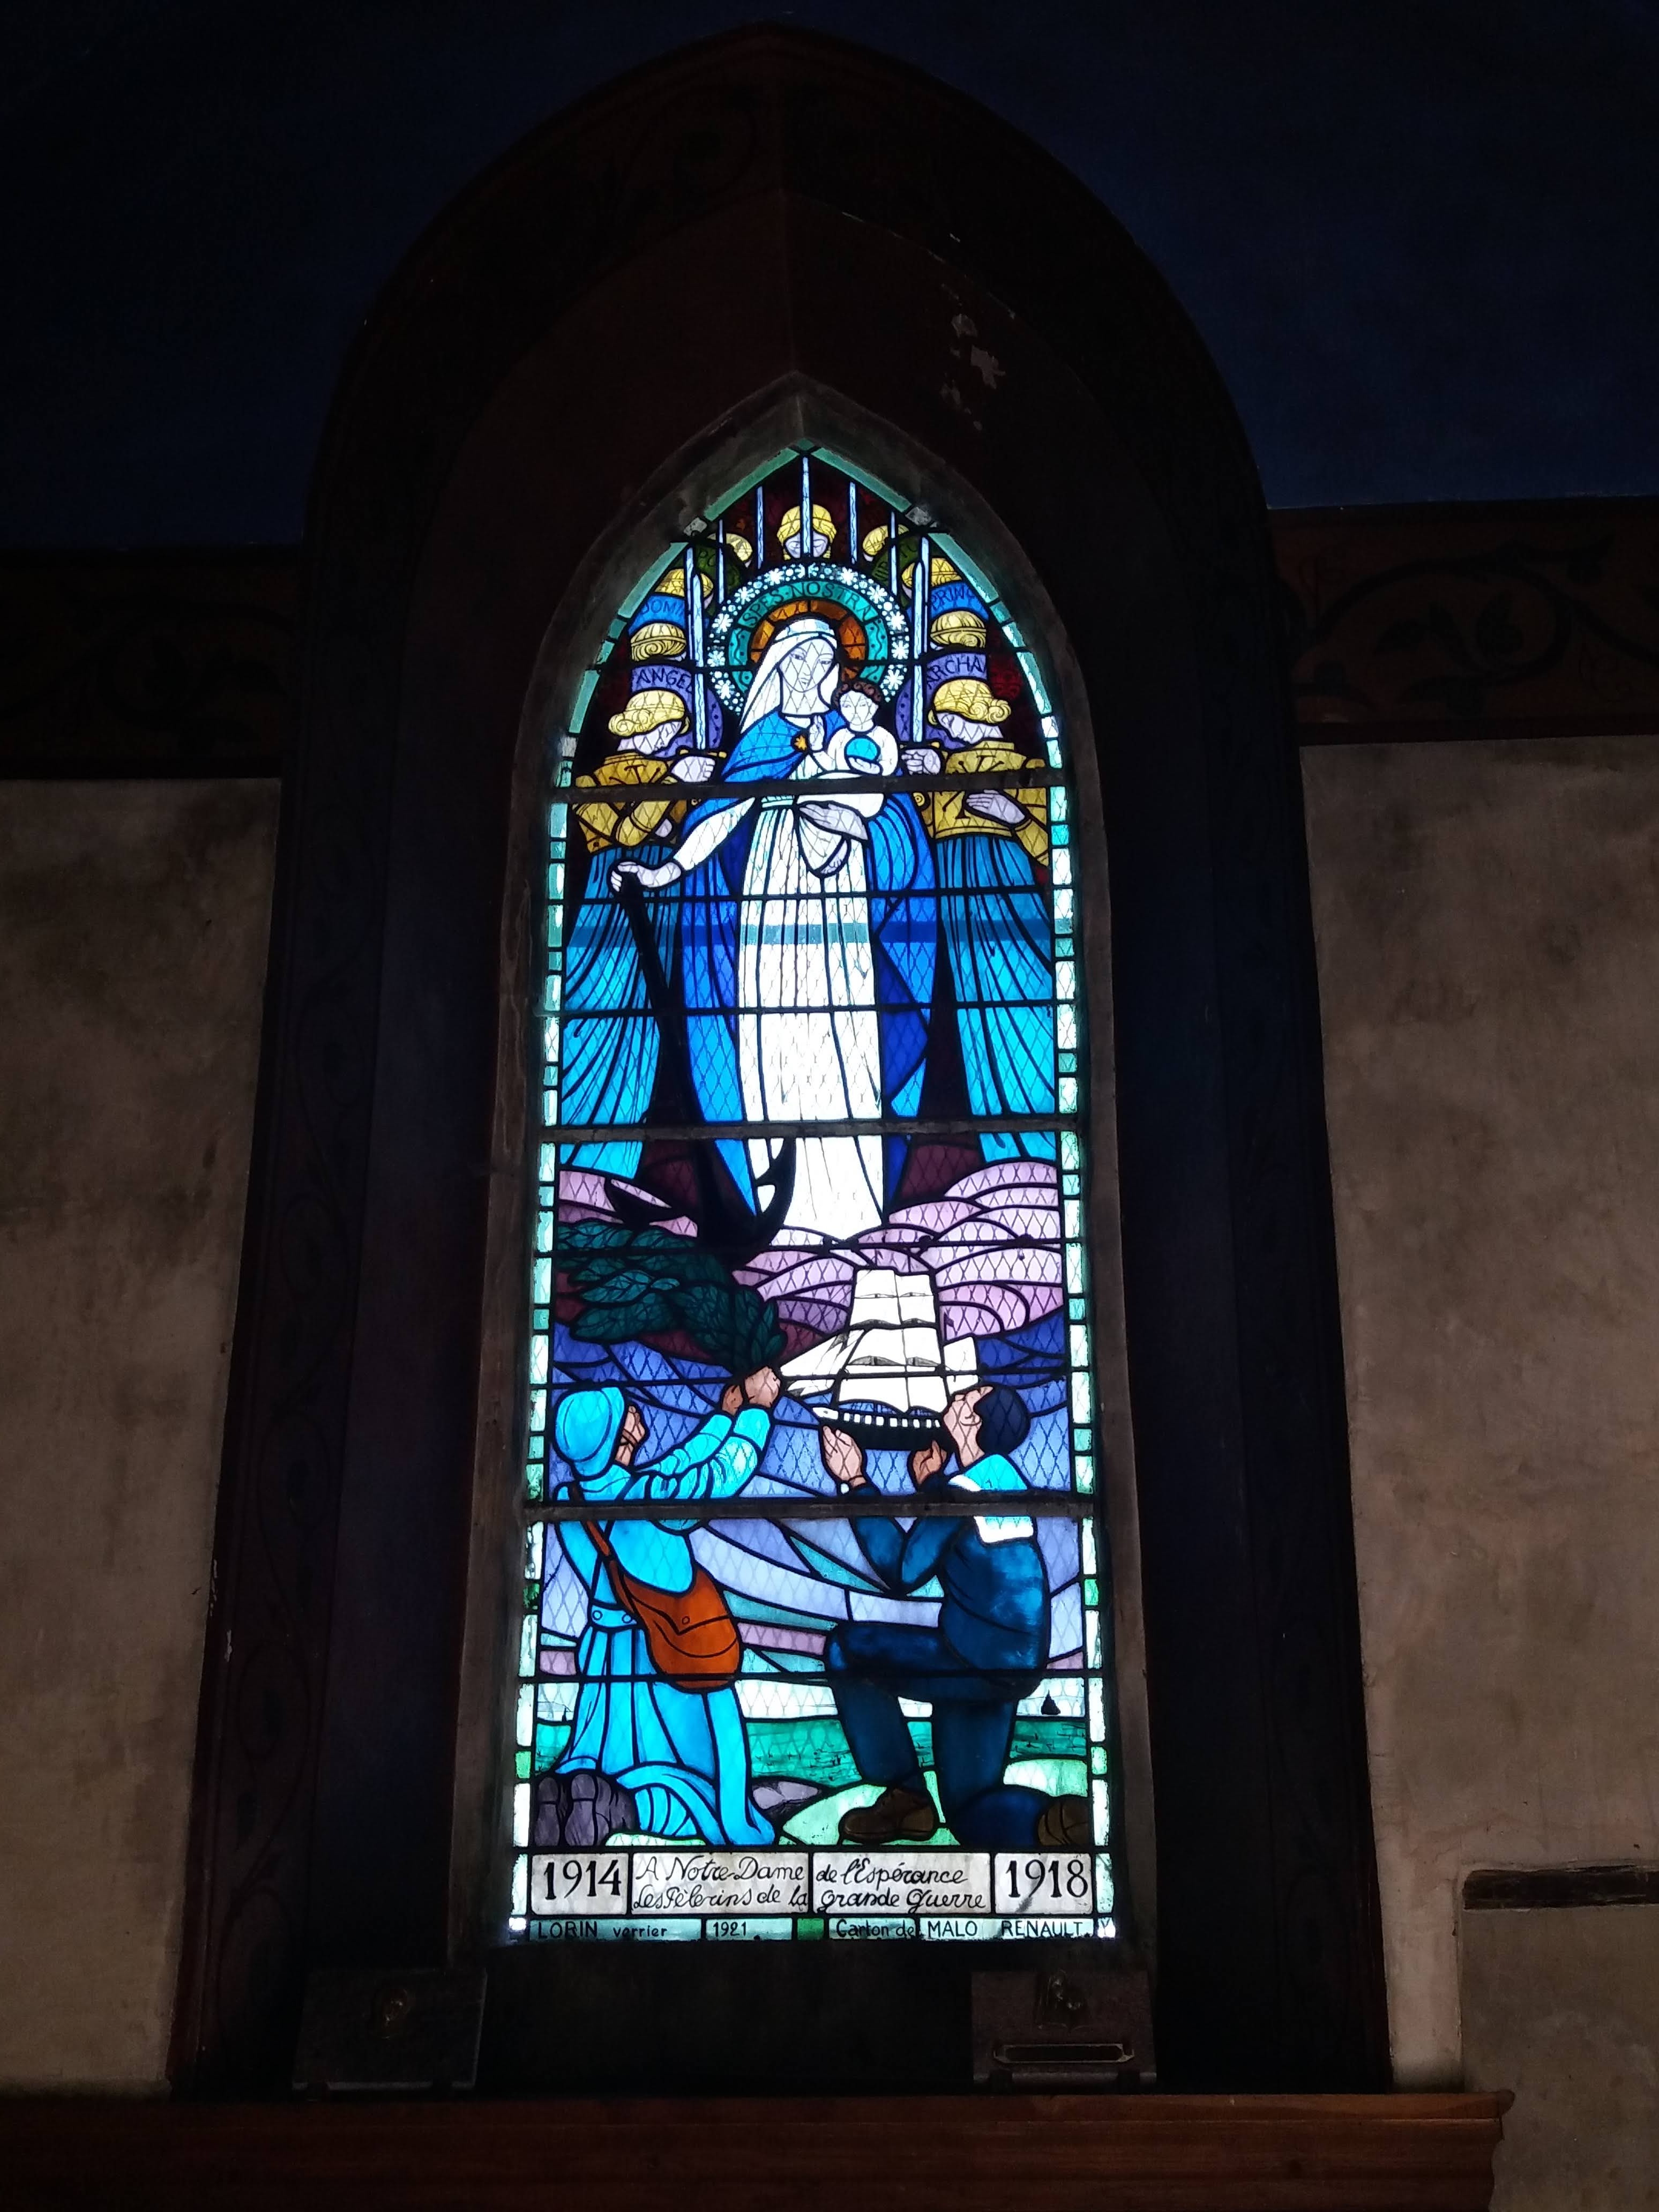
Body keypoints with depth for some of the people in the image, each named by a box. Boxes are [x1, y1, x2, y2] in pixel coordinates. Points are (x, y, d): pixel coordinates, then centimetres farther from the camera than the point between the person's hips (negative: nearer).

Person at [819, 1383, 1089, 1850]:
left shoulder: (962, 1489, -16)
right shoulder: (1004, 1473, 10)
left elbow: (902, 1571, -14)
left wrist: (855, 1483, -12)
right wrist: (931, 1484, 15)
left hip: (978, 1661, -9)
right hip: (1016, 1666, 9)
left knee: (847, 1649, 5)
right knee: (972, 1813, 16)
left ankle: (904, 1797, 4)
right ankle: (1064, 1820, -12)